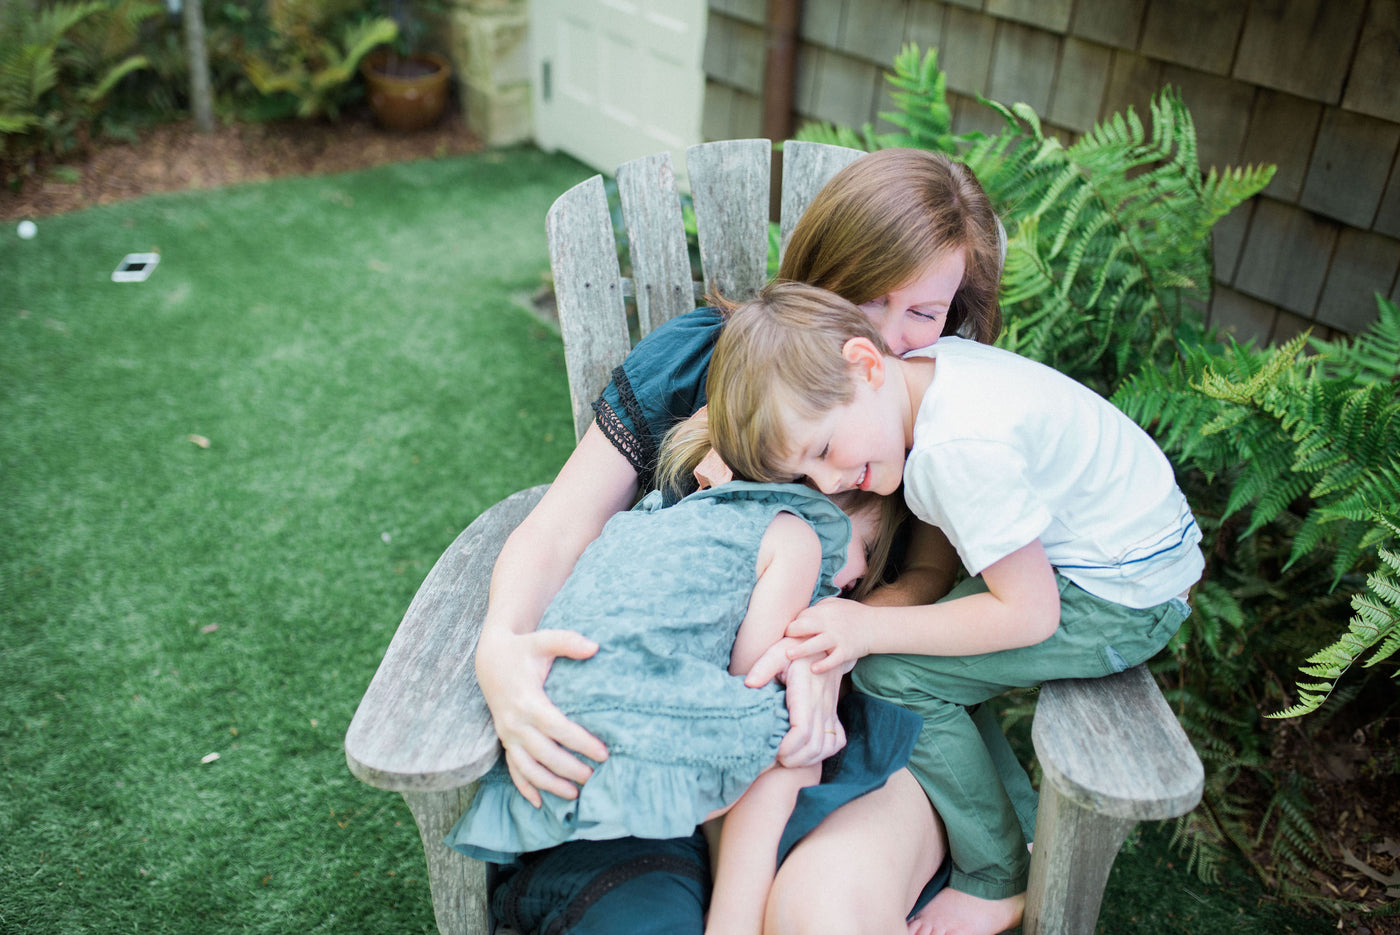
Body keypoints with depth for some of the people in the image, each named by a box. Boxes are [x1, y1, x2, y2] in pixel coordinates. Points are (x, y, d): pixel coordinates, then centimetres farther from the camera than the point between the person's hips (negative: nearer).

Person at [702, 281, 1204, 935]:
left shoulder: (962, 450, -31)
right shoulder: (927, 365, -5)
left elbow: (1030, 615, -24)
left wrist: (871, 629, -25)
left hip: (1123, 607, -10)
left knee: (889, 674, -13)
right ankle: (1020, 822, 19)